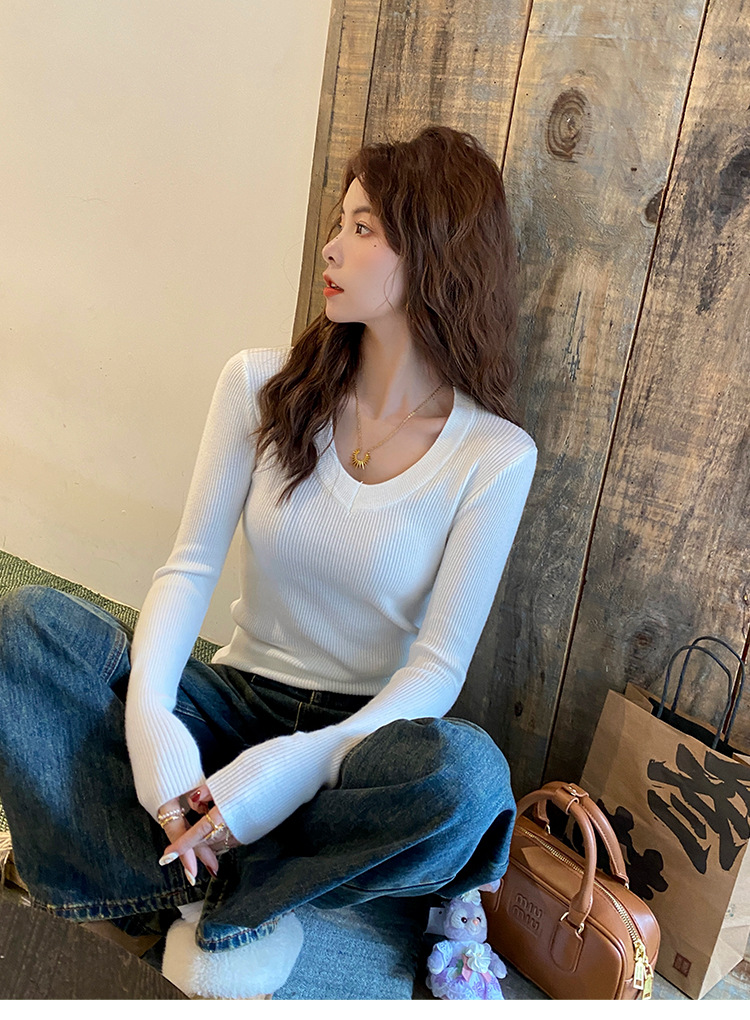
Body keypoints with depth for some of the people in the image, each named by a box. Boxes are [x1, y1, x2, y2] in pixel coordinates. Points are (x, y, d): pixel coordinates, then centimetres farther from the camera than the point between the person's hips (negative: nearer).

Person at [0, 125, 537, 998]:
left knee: (468, 773, -36)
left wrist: (292, 770, -26)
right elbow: (190, 566, -7)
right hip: (234, 700, 2)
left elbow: (438, 666, -13)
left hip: (362, 732, -1)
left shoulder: (494, 456, -12)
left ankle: (202, 891, -14)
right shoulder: (262, 384, -5)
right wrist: (150, 719, -25)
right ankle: (225, 891, -20)